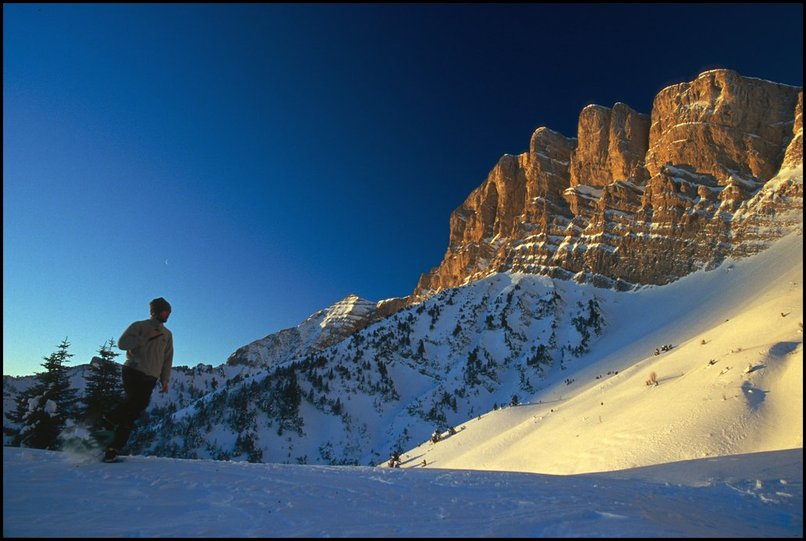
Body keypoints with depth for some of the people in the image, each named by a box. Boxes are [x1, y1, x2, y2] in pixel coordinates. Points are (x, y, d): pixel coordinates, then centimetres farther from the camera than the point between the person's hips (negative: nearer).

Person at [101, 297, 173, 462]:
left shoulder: (167, 334, 19)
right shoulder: (139, 326, 6)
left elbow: (168, 359, 17)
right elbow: (122, 343, -8)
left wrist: (165, 380, 9)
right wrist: (146, 337, -15)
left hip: (150, 378, 4)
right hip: (133, 371, -4)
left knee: (133, 411, -2)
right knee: (132, 403, -22)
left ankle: (113, 448, 2)